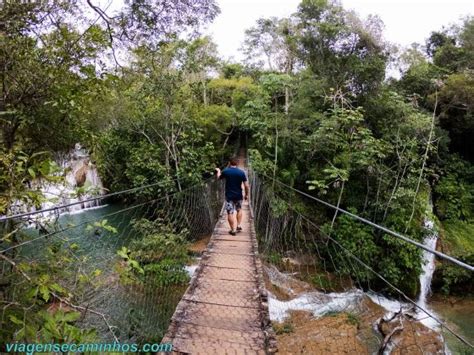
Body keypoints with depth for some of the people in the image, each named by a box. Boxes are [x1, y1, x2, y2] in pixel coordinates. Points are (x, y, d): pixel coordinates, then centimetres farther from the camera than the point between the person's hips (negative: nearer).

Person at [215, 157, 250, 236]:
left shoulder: (225, 171, -8)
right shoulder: (241, 172, -6)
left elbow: (219, 177, 13)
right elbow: (246, 185, -6)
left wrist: (218, 171, 33)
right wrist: (246, 194, 9)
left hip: (229, 196, -2)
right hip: (239, 195, 2)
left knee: (230, 213, 5)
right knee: (239, 210, 25)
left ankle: (233, 230, 8)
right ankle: (239, 226, 26)